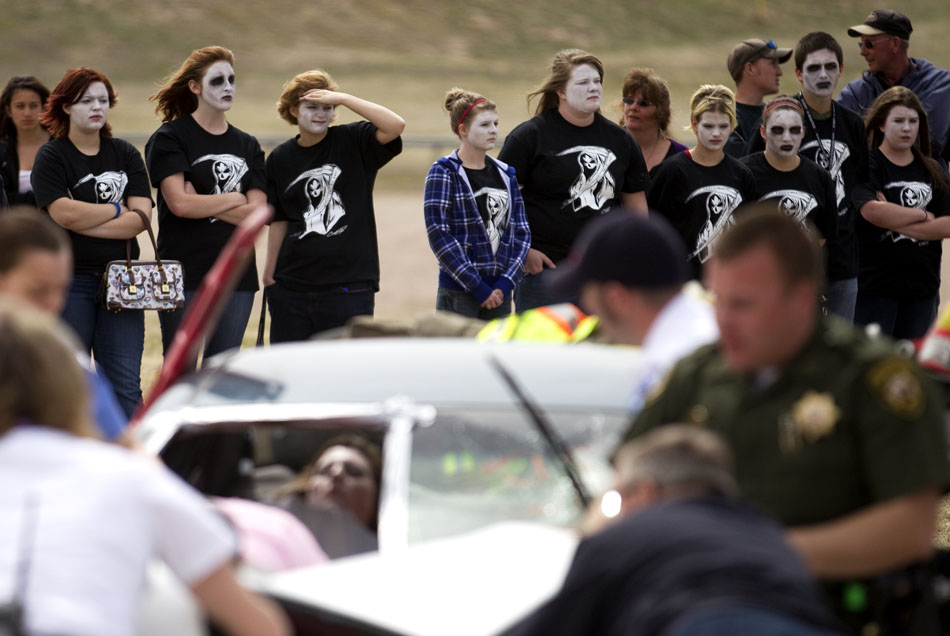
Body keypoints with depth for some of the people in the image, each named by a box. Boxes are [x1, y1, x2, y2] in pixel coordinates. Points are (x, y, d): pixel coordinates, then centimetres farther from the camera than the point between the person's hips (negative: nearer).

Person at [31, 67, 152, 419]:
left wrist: (84, 223, -11)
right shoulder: (51, 157, 1)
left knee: (126, 386, -1)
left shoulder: (126, 155, 11)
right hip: (69, 281, -3)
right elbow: (64, 214, -15)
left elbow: (141, 217, -2)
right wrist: (118, 210, -3)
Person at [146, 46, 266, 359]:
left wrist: (201, 204, -9)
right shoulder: (169, 138, -1)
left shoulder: (248, 145, 12)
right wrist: (235, 199, -3)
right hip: (184, 275, -4)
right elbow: (179, 203, -14)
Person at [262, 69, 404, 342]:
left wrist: (343, 98, -17)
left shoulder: (353, 143, 1)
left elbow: (396, 125, -18)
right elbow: (279, 221, 15)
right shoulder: (280, 159, 9)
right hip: (292, 286, 3)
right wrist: (269, 274, 12)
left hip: (349, 283, -3)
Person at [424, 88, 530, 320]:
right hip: (458, 294, -5)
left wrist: (506, 283, -5)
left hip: (498, 293, 5)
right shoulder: (444, 173, -5)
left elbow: (521, 231, 10)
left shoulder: (505, 175, 12)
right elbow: (439, 235, -13)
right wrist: (478, 287, -15)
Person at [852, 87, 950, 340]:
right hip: (874, 285, -5)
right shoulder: (867, 165, -4)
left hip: (923, 286, 5)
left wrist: (895, 221, -13)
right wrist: (923, 215, -9)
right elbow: (872, 211, -22)